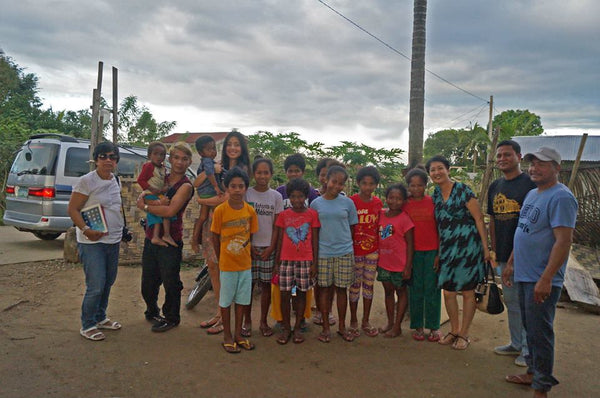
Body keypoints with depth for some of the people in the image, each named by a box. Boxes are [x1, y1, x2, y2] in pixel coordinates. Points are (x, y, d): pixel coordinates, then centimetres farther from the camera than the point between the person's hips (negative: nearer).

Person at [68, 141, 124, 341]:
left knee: (108, 282, 15)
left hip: (113, 240, 7)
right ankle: (87, 326, 10)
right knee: (96, 286, -7)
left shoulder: (115, 181, 9)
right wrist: (86, 230, -24)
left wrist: (121, 230, 13)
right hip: (92, 242, -7)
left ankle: (100, 318, 32)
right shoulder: (87, 181, -11)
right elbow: (72, 209, -12)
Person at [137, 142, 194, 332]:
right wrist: (158, 202, -20)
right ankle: (152, 311, 38)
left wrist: (146, 206, -9)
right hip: (151, 236, 6)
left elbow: (171, 211, -21)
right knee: (148, 280, 15)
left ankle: (171, 318, 23)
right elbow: (141, 198, 0)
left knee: (170, 281, 3)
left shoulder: (186, 186, -9)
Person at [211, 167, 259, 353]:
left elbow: (251, 235, 6)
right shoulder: (220, 210, -13)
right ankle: (227, 336, 24)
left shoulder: (250, 210, -4)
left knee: (242, 300, 14)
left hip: (245, 263, 3)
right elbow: (215, 237, -4)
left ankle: (238, 333, 30)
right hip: (227, 264, -3)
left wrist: (245, 253, 2)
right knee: (226, 301, 9)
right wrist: (221, 259, 2)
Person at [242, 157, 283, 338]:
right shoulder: (246, 194, -1)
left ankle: (263, 321, 18)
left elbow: (276, 226, 3)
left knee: (266, 284, 6)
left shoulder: (276, 196, 3)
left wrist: (271, 248, -5)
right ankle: (247, 321, 16)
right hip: (249, 246, -1)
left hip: (268, 247, 1)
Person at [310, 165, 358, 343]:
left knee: (341, 288, 8)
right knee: (325, 288, 7)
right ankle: (325, 327, 19)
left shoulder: (348, 203, 2)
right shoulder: (316, 203, 1)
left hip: (345, 252, 1)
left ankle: (342, 326, 22)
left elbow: (352, 227, 9)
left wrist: (346, 243, 1)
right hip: (323, 253, 0)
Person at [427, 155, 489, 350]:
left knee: (468, 291, 5)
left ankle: (464, 334, 18)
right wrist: (438, 251, 13)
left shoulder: (462, 190, -10)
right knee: (448, 291, 10)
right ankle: (454, 330, 28)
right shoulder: (435, 195, 9)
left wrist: (485, 246, -12)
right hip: (447, 249, 6)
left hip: (468, 246, -6)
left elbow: (479, 219, -10)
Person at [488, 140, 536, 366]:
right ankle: (516, 344, 32)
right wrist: (494, 250, 13)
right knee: (511, 302, 17)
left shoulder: (530, 184, -9)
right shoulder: (494, 187, 12)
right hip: (503, 256, 7)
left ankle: (529, 350, 16)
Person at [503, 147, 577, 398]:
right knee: (530, 328, 19)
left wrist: (546, 279, -27)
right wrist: (511, 263, 19)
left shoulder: (561, 198, -17)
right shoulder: (532, 194, 13)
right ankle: (532, 373, 34)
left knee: (540, 332, 0)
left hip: (542, 280, -9)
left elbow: (564, 241, -24)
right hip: (524, 275, 9)